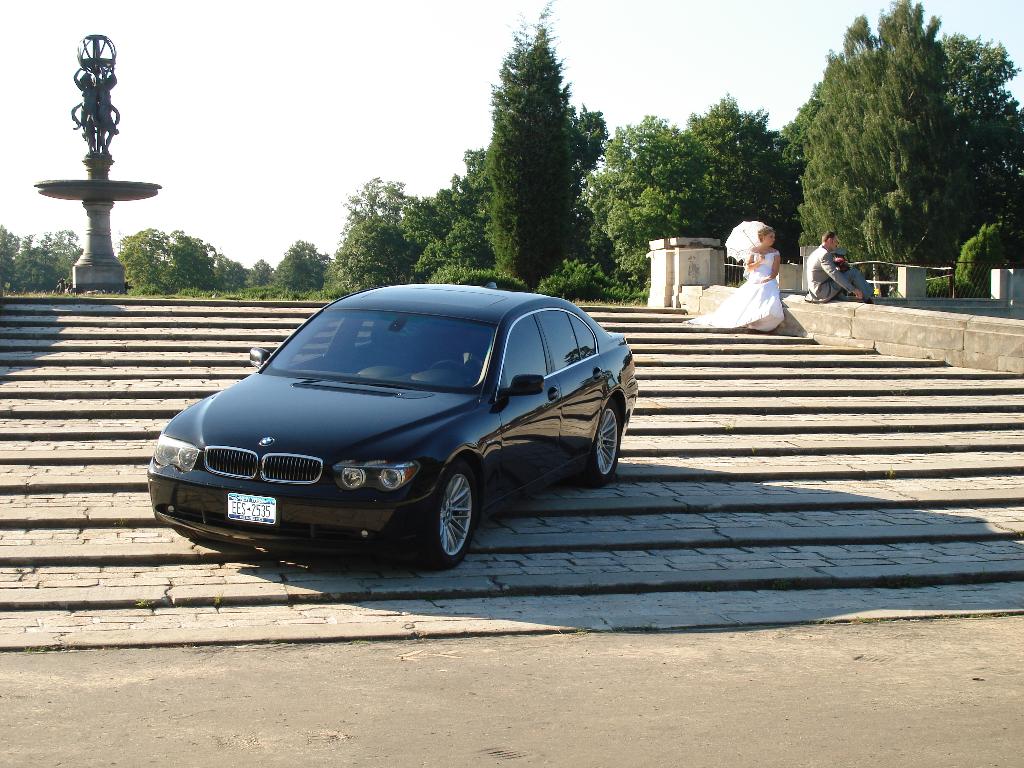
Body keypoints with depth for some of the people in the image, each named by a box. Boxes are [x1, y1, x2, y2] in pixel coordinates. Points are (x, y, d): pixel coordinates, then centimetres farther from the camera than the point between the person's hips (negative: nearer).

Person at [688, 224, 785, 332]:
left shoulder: (775, 253, 12)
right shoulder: (753, 250, 13)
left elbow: (775, 272, 3)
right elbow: (748, 268, 6)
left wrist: (767, 279, -15)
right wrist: (758, 262, -10)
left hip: (768, 282, -1)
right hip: (753, 282, 1)